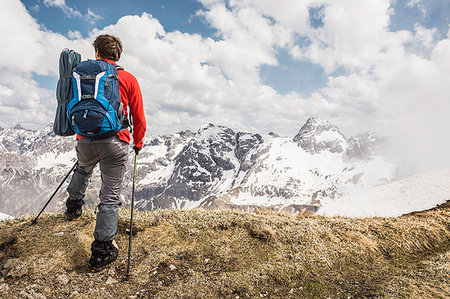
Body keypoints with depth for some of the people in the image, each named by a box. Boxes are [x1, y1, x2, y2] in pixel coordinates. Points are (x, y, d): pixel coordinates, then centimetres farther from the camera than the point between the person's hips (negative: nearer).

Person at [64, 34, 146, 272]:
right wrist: (138, 143, 18)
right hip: (115, 141, -3)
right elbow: (138, 117, 3)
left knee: (83, 169, 39)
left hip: (84, 139, 3)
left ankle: (73, 206, 45)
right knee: (110, 196, 4)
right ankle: (101, 253, 6)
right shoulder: (128, 79, 3)